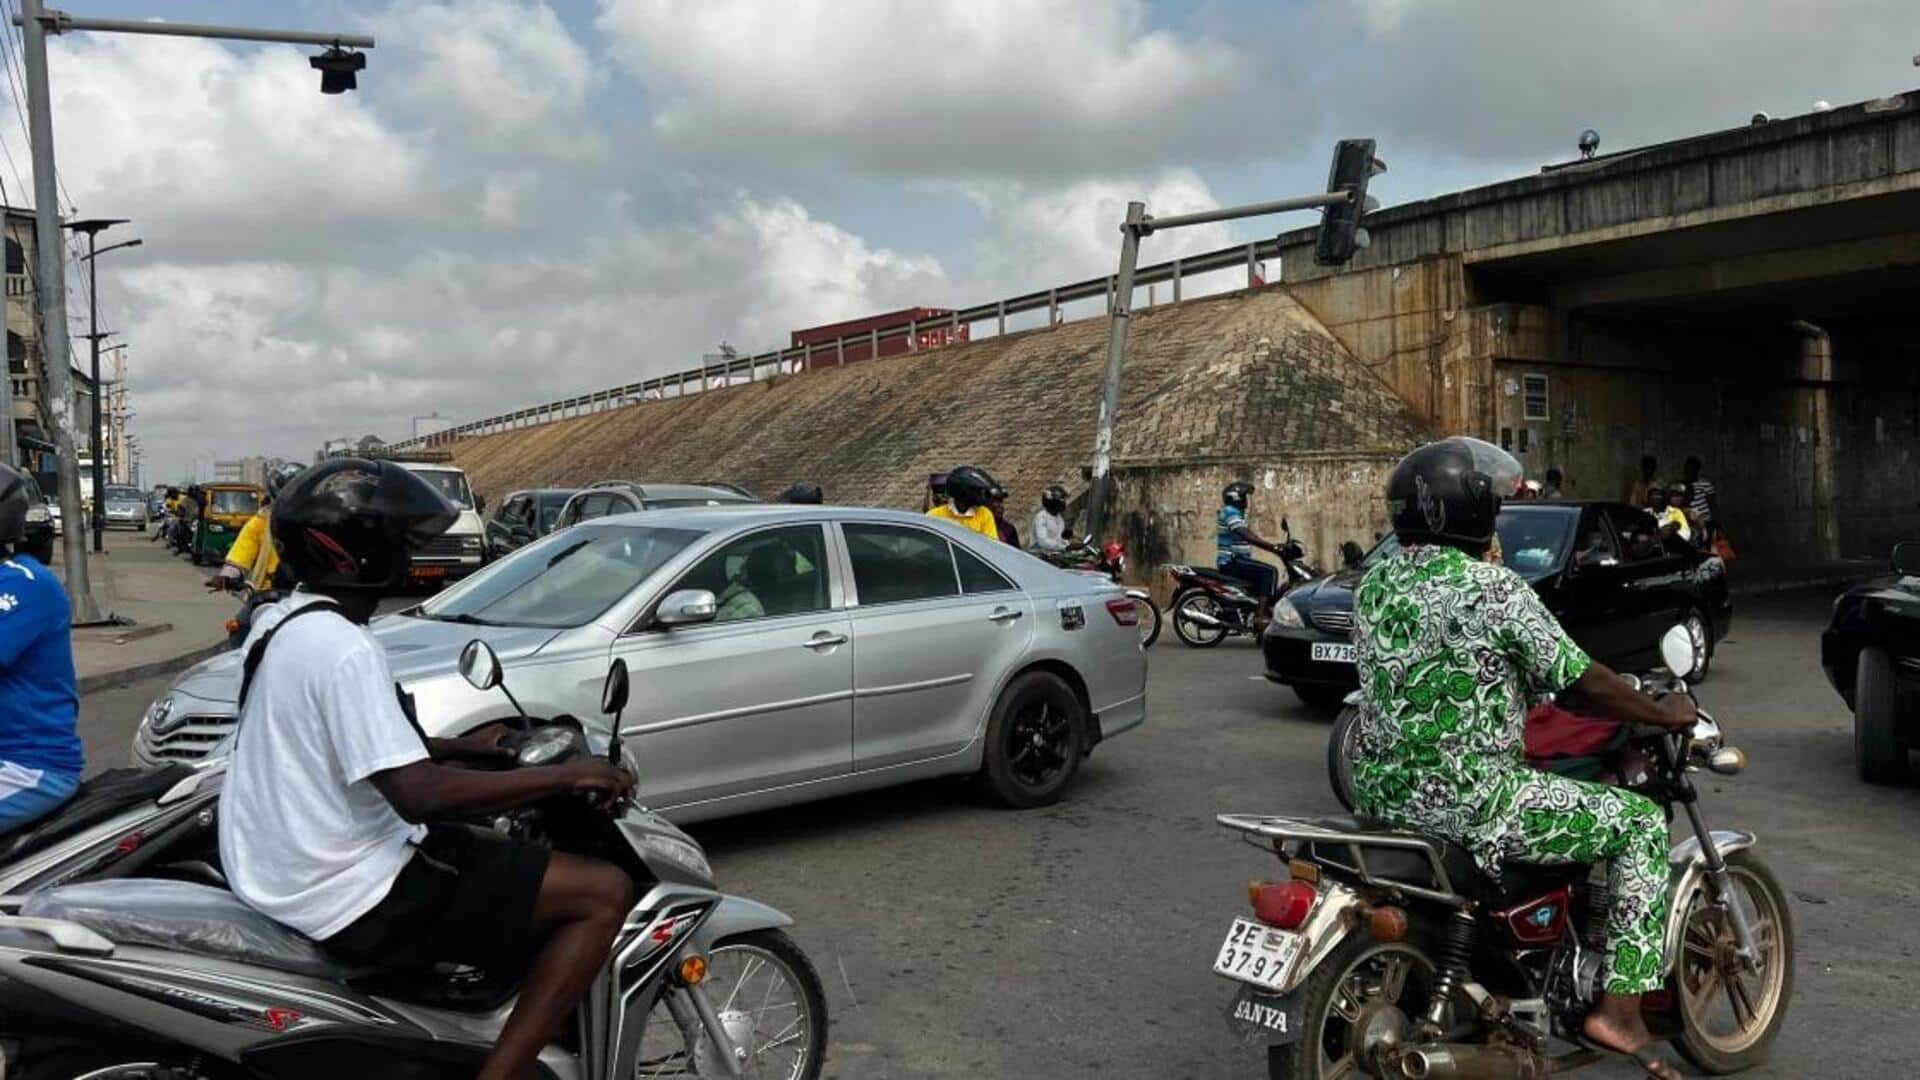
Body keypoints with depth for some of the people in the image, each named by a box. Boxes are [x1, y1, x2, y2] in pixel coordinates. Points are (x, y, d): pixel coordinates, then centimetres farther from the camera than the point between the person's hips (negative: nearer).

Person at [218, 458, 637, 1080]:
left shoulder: (280, 622, 9)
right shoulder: (342, 649, -22)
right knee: (604, 894, -14)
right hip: (348, 900, -10)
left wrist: (459, 747, 17)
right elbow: (418, 793, -29)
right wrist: (567, 776, -21)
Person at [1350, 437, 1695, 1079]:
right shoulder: (1492, 588, -15)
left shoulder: (1375, 584, 8)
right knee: (1639, 823, 6)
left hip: (1380, 788, 8)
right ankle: (1619, 1013, 4)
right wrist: (1665, 714, 7)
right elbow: (1580, 685, -9)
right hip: (1465, 796, -8)